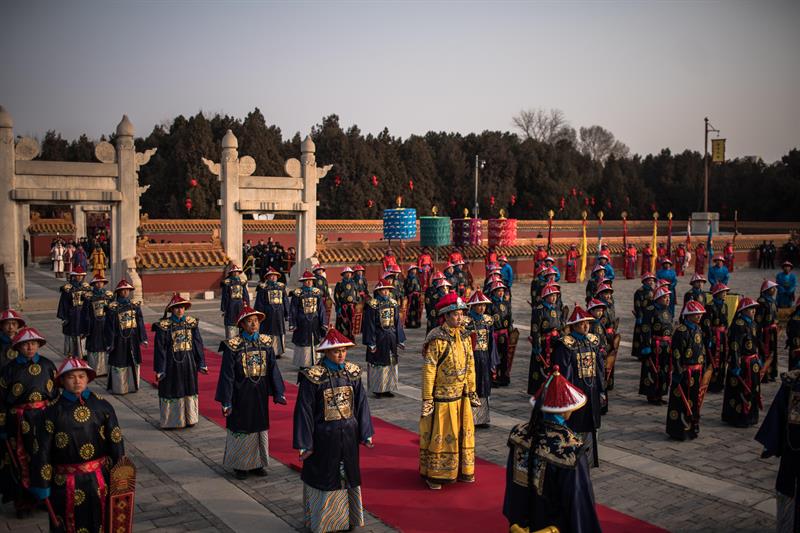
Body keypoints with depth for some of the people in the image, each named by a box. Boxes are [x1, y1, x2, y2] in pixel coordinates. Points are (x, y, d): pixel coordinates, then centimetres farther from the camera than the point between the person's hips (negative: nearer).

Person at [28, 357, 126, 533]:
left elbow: (116, 442, 0)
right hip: (66, 484, -1)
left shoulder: (102, 406, -5)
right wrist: (42, 485, -4)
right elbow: (42, 451, -5)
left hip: (99, 480, 1)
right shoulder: (53, 411, -9)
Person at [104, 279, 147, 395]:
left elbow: (140, 323, 7)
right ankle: (119, 388, 11)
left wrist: (143, 338, 3)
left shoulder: (135, 306, 5)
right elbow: (109, 326, -5)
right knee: (119, 364, 1)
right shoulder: (113, 307, -5)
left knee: (133, 362, 9)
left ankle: (132, 385, 21)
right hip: (119, 339, -4)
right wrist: (110, 342, -8)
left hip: (133, 339, 4)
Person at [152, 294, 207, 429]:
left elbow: (198, 343, 5)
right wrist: (159, 369, -7)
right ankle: (170, 421, 17)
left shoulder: (192, 323, 0)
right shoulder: (164, 325, -9)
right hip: (171, 363, -3)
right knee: (171, 391, 5)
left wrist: (201, 364, 4)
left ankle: (189, 418, 25)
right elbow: (160, 348, -6)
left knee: (189, 390, 11)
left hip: (189, 362, 3)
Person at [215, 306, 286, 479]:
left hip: (260, 394, 4)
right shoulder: (233, 346, -11)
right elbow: (227, 374, -10)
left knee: (261, 428, 12)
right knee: (241, 429, 6)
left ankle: (257, 463, 28)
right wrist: (226, 401, -11)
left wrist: (278, 393, -2)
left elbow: (273, 369, 3)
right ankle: (240, 465, 23)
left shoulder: (265, 343, 0)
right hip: (241, 395, -4)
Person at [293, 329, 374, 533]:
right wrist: (304, 443, -10)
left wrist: (365, 434, 3)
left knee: (348, 476, 17)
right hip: (323, 437, -4)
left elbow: (361, 403, 2)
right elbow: (304, 410, -12)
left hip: (348, 435, 4)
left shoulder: (353, 372, -3)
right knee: (323, 477, 11)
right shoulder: (313, 376, -16)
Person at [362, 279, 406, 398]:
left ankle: (388, 388, 21)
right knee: (378, 363, 2)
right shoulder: (372, 305, -9)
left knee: (391, 362, 9)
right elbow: (369, 324, -10)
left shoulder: (393, 304, 5)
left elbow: (398, 322, 9)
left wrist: (400, 340, 8)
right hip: (378, 338, -5)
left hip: (391, 338, 5)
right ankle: (377, 389, 13)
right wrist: (371, 343, -13)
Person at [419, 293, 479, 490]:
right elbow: (429, 370, -15)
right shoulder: (437, 339, -16)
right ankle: (433, 474, 17)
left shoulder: (465, 336, 4)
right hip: (442, 397, -6)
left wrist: (472, 391, 14)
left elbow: (470, 366, 12)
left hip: (461, 396, 6)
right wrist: (427, 399, -15)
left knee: (463, 432, 15)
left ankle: (462, 469, 32)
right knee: (439, 435, 3)